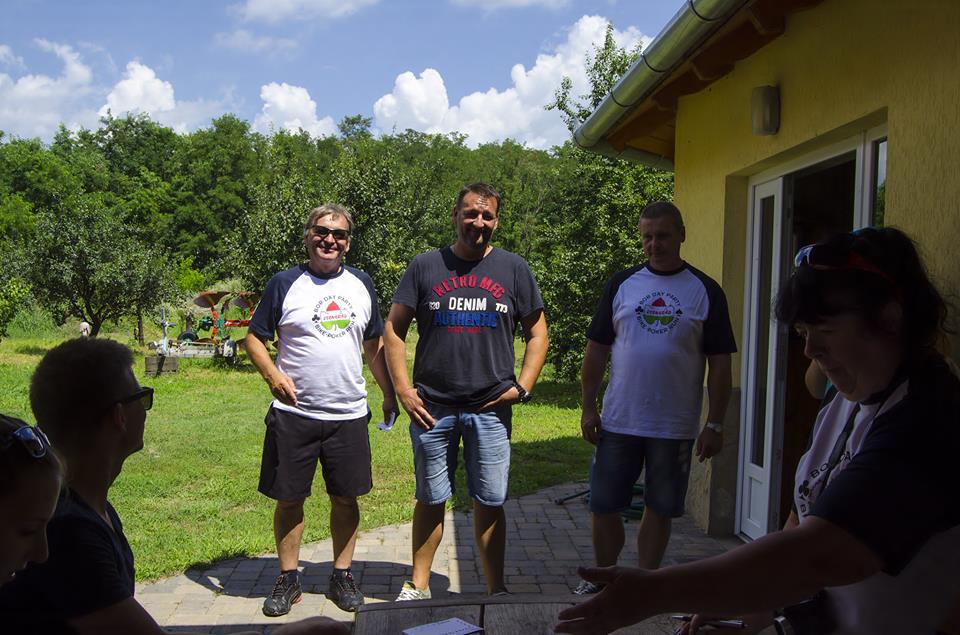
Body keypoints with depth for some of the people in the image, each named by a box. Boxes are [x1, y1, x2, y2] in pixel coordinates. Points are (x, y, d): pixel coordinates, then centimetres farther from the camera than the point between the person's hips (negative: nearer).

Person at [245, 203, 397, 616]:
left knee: (346, 498, 8)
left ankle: (342, 577, 24)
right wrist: (273, 375, -16)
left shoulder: (361, 284, 9)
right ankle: (288, 578, 22)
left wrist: (389, 394, 13)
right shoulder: (285, 283, -1)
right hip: (293, 414, -2)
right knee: (289, 499, 6)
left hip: (349, 414, 3)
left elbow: (375, 344, 17)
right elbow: (254, 338, 1)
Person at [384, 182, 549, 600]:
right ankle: (418, 587, 25)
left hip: (491, 409, 0)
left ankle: (496, 592, 20)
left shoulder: (514, 269, 6)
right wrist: (402, 390, -3)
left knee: (490, 502, 7)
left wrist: (522, 387, -1)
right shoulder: (426, 266, 4)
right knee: (430, 500, 11)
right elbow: (393, 329, 5)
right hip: (431, 408, 0)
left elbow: (537, 333, 10)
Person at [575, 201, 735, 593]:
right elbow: (596, 350, 6)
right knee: (603, 506, 7)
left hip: (674, 427, -1)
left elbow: (719, 364, 0)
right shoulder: (621, 284, 5)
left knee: (660, 510, 10)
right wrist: (588, 408, 1)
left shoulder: (705, 291, 0)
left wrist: (715, 424, -4)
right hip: (617, 422, 2)